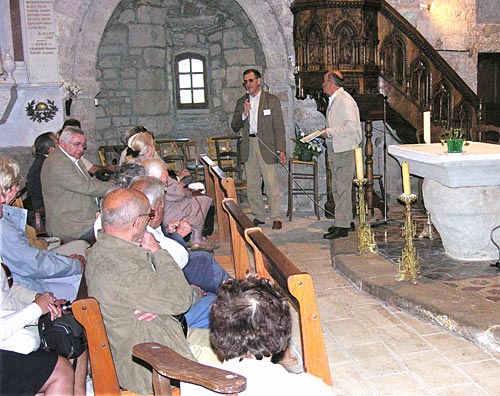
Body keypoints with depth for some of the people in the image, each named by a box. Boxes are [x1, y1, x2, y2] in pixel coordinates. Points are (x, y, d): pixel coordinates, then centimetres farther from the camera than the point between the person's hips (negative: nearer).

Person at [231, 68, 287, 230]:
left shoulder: (272, 100, 1)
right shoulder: (241, 102, 13)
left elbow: (279, 127, -2)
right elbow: (235, 127, 9)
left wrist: (281, 150, -11)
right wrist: (244, 114, -9)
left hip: (266, 146, -4)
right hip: (248, 146, 4)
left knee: (271, 184, -6)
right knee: (252, 185, 8)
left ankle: (276, 218, 2)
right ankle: (258, 216, 18)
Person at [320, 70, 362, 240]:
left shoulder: (345, 100, -14)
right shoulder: (333, 100, 17)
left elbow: (351, 126, -22)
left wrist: (329, 132, -17)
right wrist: (326, 131, 11)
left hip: (345, 150, -10)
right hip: (335, 149, 10)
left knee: (342, 188, -8)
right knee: (337, 188, 14)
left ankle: (342, 226, -4)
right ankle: (346, 220, 24)